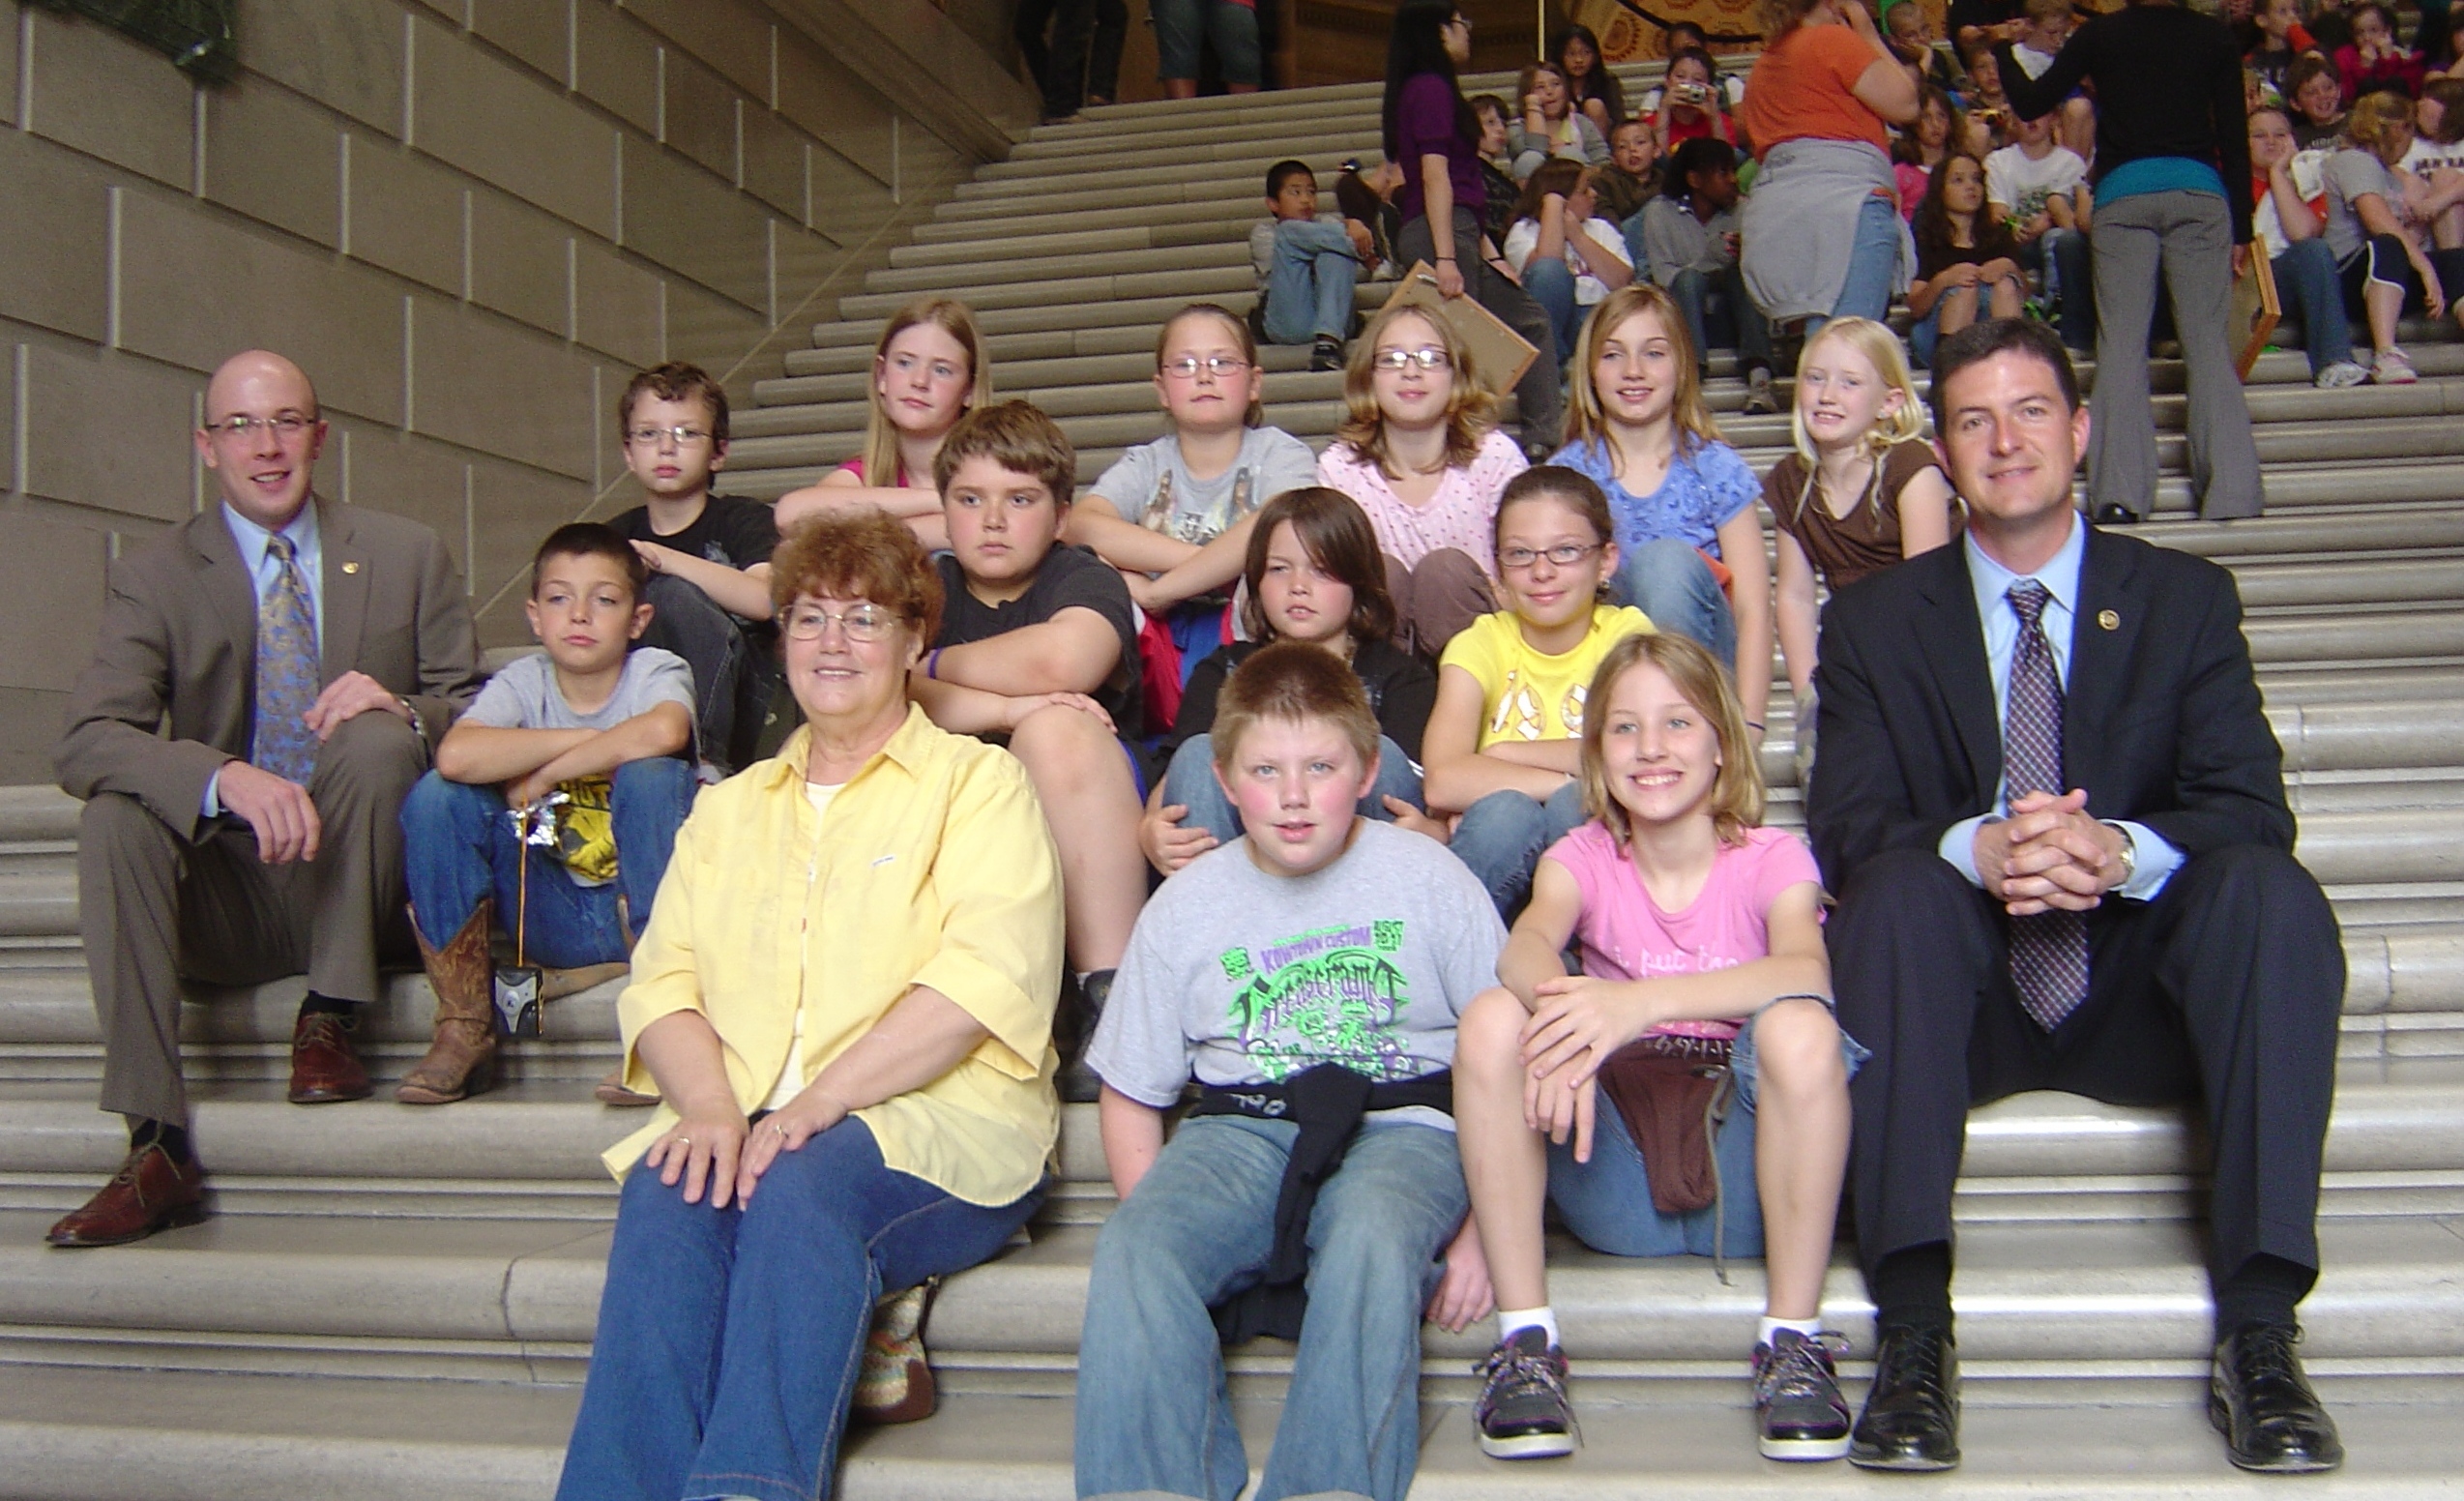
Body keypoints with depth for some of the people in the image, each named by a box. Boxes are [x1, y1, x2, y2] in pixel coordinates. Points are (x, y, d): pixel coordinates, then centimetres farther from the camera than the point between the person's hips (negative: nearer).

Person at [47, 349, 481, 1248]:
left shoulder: (410, 557, 5)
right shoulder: (156, 576, 0)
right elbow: (83, 742, -13)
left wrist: (404, 712, -21)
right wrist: (226, 777, -33)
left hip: (359, 891, -1)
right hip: (230, 899, 1)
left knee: (378, 737, -26)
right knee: (114, 818, -27)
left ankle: (329, 1020, -14)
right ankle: (157, 1151, -30)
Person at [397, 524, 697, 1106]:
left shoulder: (658, 672, -7)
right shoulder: (523, 681, -1)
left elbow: (664, 733, -34)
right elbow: (457, 757, -23)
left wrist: (540, 777, -22)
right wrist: (586, 741, -19)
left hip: (643, 907, -2)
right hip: (551, 919, 3)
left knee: (652, 775, -29)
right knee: (438, 795, -16)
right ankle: (463, 1030, -7)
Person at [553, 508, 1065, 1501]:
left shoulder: (978, 782, 8)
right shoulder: (729, 809, 24)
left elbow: (982, 980, -8)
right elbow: (663, 979, 11)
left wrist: (822, 1098, -19)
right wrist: (710, 1104, -11)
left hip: (938, 1126, -3)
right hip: (741, 1128, 4)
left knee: (803, 1185, -34)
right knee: (665, 1196, -29)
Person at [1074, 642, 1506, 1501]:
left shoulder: (1429, 879, 2)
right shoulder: (1186, 906, 7)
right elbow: (1130, 1095, 12)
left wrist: (1485, 1224, -6)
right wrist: (1160, 1217, -5)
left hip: (1399, 1123, -2)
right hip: (1243, 1128, 2)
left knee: (1371, 1242, -37)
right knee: (1133, 1252, -29)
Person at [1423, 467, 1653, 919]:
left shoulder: (1626, 632, 2)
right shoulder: (1481, 644, 1)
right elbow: (1443, 781, -18)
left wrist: (1500, 755, -14)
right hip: (1506, 864, 0)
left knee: (1577, 804, -30)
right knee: (1505, 814, -32)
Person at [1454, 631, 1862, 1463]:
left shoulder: (1771, 858, 2)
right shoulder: (1584, 857, 8)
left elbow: (1806, 971, -21)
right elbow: (1525, 945, -16)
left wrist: (1642, 1002, -37)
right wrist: (1562, 1008, -40)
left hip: (1743, 1177, -1)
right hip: (1617, 1192, 2)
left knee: (1800, 1027, -30)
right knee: (1492, 1016, -22)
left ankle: (1794, 1341, -17)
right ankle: (1525, 1341, -18)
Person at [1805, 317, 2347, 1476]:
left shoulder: (2185, 598, 8)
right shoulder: (1875, 621, 7)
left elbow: (2251, 809, -4)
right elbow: (1844, 827, -6)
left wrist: (2120, 851, -26)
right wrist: (1977, 848, -28)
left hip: (2137, 995, 1)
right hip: (1970, 999, 0)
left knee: (2268, 886, -28)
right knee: (1896, 887, -31)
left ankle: (2259, 1332, -30)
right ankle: (1915, 1328, -37)